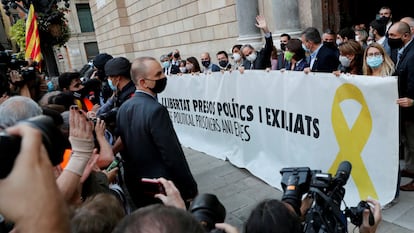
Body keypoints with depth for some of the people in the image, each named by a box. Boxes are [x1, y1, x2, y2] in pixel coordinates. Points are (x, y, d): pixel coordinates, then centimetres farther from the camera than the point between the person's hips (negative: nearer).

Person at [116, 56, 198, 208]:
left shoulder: (123, 109, 1)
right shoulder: (156, 110, -24)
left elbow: (123, 149, 8)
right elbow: (173, 156, -23)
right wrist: (190, 189, -13)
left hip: (136, 187, 8)